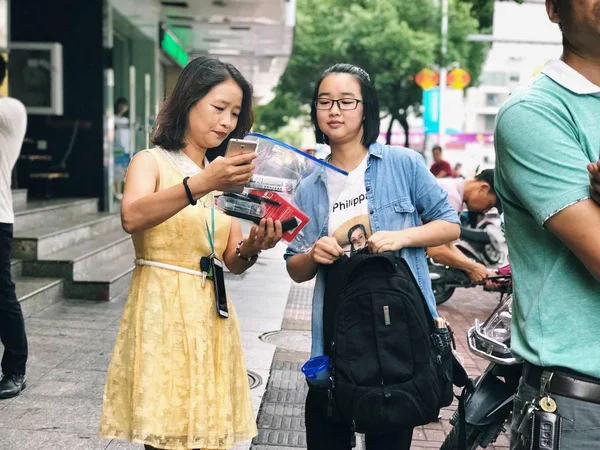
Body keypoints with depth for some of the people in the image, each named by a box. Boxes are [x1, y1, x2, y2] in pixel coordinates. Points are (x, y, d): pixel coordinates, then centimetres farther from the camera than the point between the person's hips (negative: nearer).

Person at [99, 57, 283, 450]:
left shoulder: (224, 175, 16)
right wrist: (201, 185, -35)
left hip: (212, 317, 5)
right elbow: (133, 218, -24)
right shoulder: (151, 162, -1)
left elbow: (233, 262, 11)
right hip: (162, 313, -5)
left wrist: (251, 248, -11)